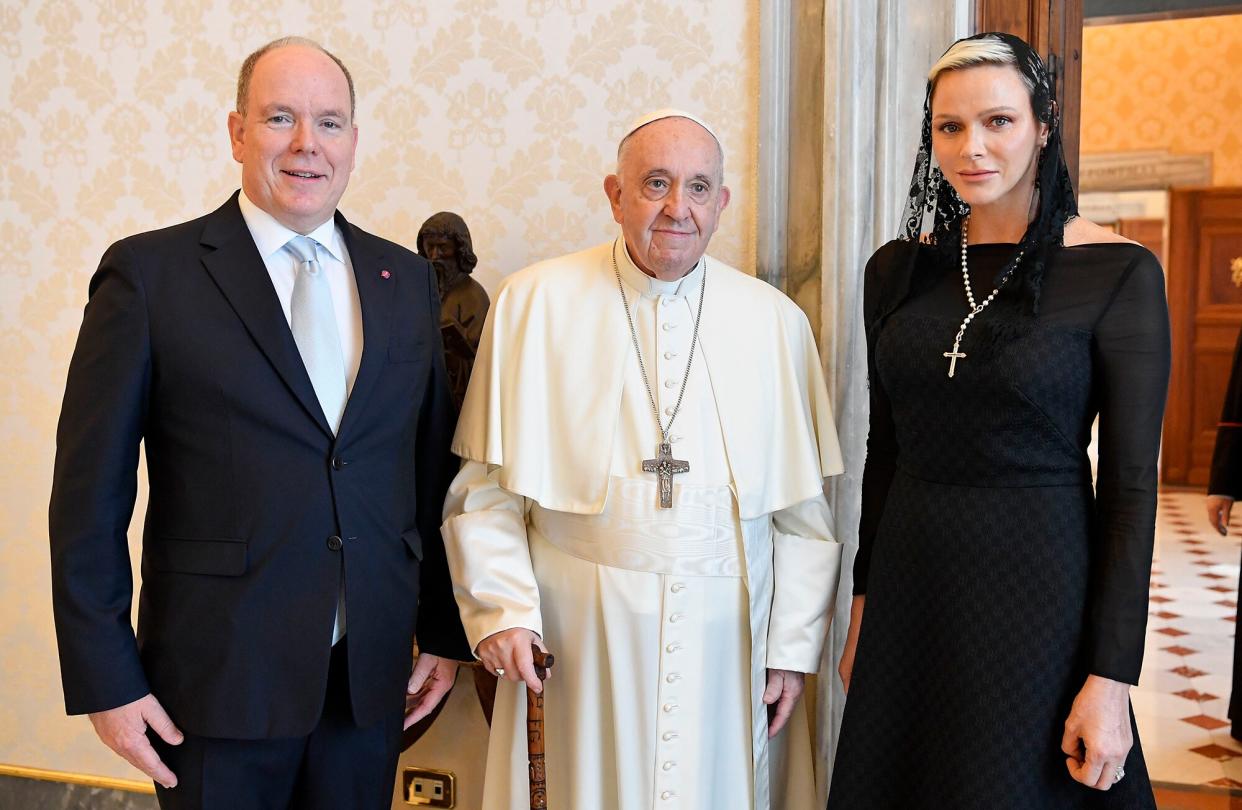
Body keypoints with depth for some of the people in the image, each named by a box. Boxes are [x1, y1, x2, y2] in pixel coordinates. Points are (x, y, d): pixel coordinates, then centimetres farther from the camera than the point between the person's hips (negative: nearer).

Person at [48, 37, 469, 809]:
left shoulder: (408, 280, 6)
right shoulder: (148, 273, -6)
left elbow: (433, 469, 8)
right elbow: (90, 492, -5)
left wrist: (443, 630, 8)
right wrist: (105, 677, -6)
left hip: (372, 674, 4)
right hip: (219, 680, -3)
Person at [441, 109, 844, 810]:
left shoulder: (776, 322, 2)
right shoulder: (536, 302, -2)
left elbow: (804, 507, 3)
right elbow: (486, 484, -1)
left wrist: (793, 647, 2)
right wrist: (502, 607, -9)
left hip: (726, 635, 2)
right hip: (577, 633, -1)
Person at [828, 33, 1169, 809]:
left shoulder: (1118, 273, -9)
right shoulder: (899, 268, 3)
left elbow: (1131, 485, -10)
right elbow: (885, 450, 9)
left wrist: (1111, 678, -12)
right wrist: (864, 604, 10)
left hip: (1037, 592, -4)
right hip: (910, 587, 4)